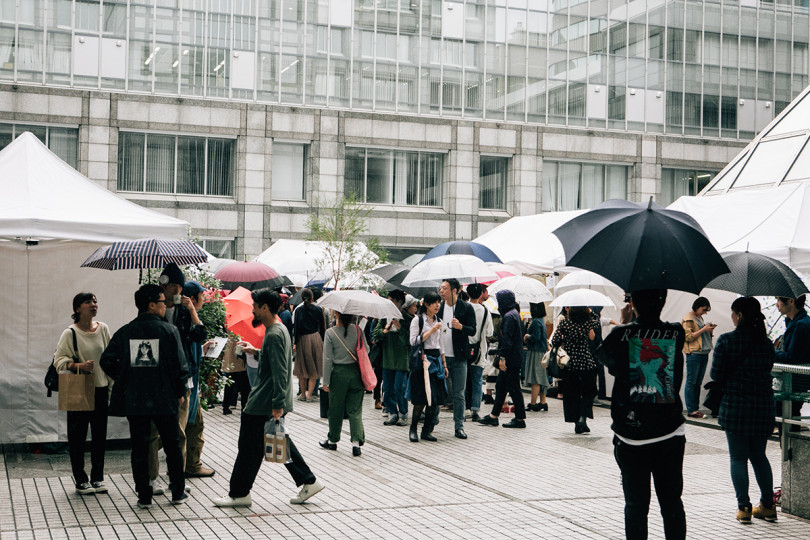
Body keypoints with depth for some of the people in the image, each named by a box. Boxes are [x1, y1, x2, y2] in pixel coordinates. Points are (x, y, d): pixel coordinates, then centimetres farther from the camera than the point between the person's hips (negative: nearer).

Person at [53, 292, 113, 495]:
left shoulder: (103, 329, 5)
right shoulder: (70, 333, -8)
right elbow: (59, 360, -8)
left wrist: (113, 384, 10)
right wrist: (79, 366, -23)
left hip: (100, 389, 4)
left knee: (100, 436, 9)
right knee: (78, 436, 1)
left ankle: (97, 478, 20)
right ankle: (80, 480, 13)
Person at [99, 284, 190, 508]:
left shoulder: (125, 332, 2)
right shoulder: (168, 330, -7)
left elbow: (107, 360, 0)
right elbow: (179, 364, -8)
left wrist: (123, 380, 14)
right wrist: (181, 392, 5)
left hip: (133, 400, 2)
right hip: (164, 399, -2)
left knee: (139, 448, 8)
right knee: (172, 445, 12)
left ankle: (144, 496, 9)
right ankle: (178, 492, 18)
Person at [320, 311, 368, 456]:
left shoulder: (330, 333, -9)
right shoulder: (357, 330, -3)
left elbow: (327, 359, -7)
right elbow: (366, 350, 5)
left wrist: (326, 381, -2)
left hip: (338, 374, -2)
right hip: (355, 372, 2)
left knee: (335, 409, 13)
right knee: (355, 409, 7)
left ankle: (332, 440, 27)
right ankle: (357, 441, -2)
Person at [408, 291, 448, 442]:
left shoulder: (438, 321, 15)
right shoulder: (418, 320, -3)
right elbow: (414, 341, -12)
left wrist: (444, 364, 18)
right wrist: (430, 331, -17)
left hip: (436, 360, 6)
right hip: (422, 361, -6)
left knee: (435, 399, 0)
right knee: (421, 399, -9)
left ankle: (426, 431, 8)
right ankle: (413, 429, 7)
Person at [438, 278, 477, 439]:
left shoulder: (466, 308, -1)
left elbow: (473, 330, -6)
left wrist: (460, 326, -23)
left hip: (458, 357, -2)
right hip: (440, 356, 2)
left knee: (458, 394, 2)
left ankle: (459, 426, 9)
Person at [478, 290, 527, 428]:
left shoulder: (509, 316, -17)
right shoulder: (514, 313, 15)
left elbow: (507, 339, -22)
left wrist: (502, 357, -21)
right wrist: (503, 357, 21)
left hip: (511, 359, -10)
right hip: (514, 358, 10)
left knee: (514, 388, -3)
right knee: (500, 386, 13)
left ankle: (520, 419, 3)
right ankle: (494, 416, 18)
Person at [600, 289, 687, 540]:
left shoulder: (622, 334, -10)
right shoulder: (677, 334, -5)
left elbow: (605, 357, 10)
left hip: (630, 437, -1)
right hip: (670, 435, 1)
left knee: (636, 504, 8)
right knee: (672, 503, 12)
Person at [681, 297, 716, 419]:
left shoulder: (700, 318, 19)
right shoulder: (688, 319, -5)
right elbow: (688, 337, -13)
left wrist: (709, 330, 7)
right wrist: (703, 329, -14)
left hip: (704, 353, 8)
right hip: (693, 354, -8)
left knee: (698, 383, 9)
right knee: (691, 382, -5)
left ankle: (696, 409, 12)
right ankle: (691, 410, -5)